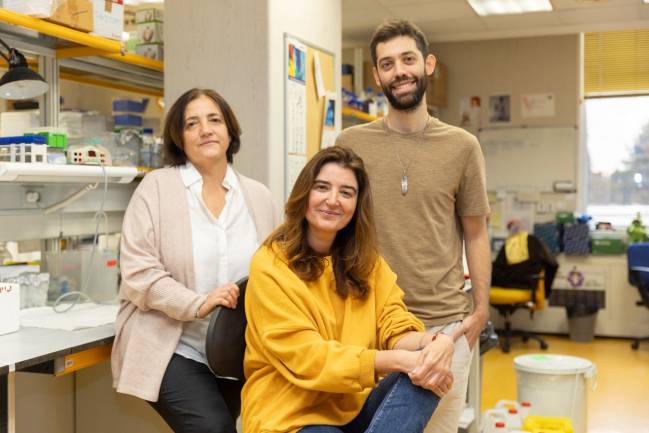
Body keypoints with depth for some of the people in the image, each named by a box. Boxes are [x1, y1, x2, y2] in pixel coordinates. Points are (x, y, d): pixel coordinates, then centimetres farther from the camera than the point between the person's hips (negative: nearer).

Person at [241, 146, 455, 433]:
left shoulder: (368, 261, 10)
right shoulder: (270, 265, -10)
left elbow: (396, 328, -1)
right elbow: (306, 358, -18)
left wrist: (434, 343, -26)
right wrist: (400, 360, -27)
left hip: (355, 407, 8)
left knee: (428, 371, -22)